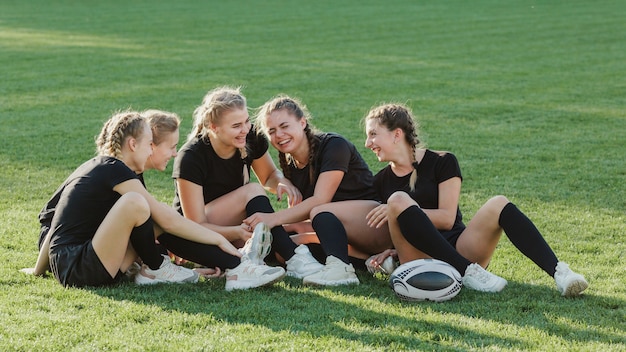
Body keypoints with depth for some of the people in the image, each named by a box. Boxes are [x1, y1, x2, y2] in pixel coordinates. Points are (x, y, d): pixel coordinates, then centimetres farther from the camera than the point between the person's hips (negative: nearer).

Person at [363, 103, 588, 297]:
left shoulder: (441, 163, 5)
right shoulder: (381, 181, 16)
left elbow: (447, 218, -5)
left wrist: (402, 210, -12)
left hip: (458, 247, -1)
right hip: (420, 258, 1)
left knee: (498, 205, -28)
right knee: (397, 199, -28)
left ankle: (559, 272, -37)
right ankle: (467, 272, -33)